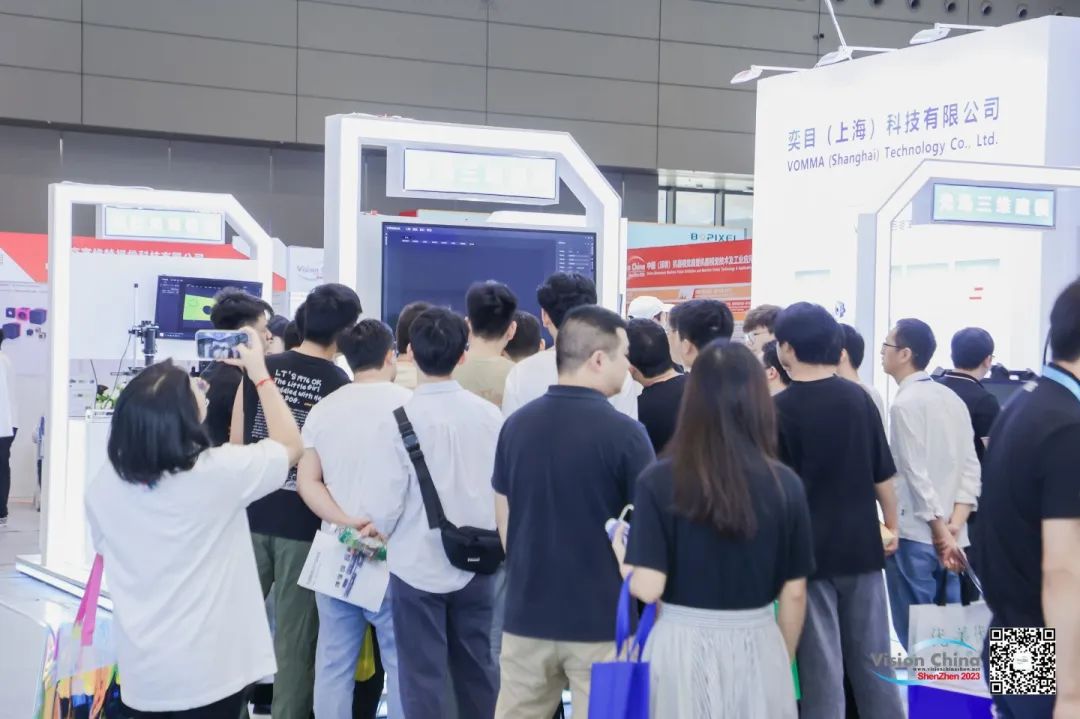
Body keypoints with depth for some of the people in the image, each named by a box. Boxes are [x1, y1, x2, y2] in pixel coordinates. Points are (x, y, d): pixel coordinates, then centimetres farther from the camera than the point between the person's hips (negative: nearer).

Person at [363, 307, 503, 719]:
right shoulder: (489, 415, -4)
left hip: (418, 564, -4)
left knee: (423, 677, 5)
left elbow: (385, 503, -14)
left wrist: (375, 534, 8)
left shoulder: (401, 418, -16)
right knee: (478, 669, 16)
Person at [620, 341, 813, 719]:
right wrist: (784, 662, 16)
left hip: (683, 646, -1)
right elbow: (794, 593, 1)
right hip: (758, 647, 1)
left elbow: (648, 588, -13)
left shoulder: (658, 481, -10)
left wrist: (621, 559, 8)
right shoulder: (786, 485, -4)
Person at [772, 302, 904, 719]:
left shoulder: (779, 408, -11)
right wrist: (892, 526, 19)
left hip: (810, 550, -4)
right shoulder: (858, 397, 0)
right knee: (872, 657, 13)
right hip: (861, 545, 4)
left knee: (821, 665, 3)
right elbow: (883, 475, 6)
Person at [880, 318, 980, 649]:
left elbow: (916, 474, -15)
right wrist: (954, 527, -1)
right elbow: (971, 469, 6)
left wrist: (941, 533, -11)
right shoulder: (953, 399, 12)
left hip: (915, 535, -7)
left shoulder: (905, 403, -10)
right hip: (950, 536, 7)